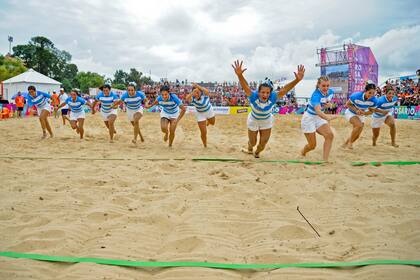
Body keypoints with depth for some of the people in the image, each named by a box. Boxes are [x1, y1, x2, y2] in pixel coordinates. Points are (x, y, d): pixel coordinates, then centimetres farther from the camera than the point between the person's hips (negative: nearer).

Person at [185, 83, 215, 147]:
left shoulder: (204, 94, -33)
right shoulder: (192, 98, -30)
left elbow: (207, 91, -56)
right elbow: (187, 98, -52)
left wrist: (198, 86, -70)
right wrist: (193, 92, -68)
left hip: (209, 111, 1)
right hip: (200, 114, -1)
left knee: (212, 123, 31)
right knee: (203, 133, -3)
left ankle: (208, 120, 68)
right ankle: (205, 146, 22)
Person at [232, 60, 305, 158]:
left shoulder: (272, 97, -35)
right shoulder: (253, 96, -38)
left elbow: (284, 89, -44)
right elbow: (245, 86, -54)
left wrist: (297, 80, -60)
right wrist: (239, 75, -74)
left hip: (266, 121, 1)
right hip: (253, 121, -1)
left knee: (263, 143, 13)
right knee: (252, 142, 18)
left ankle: (257, 152, 49)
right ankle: (250, 150, 57)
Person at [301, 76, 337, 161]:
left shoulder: (330, 92, -8)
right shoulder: (316, 95, -30)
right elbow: (318, 111, -46)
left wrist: (330, 105, -11)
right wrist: (328, 117, -66)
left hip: (319, 118, 6)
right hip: (309, 119, -6)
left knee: (330, 135, -17)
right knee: (312, 145, 0)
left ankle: (325, 159, -11)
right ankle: (302, 153, 34)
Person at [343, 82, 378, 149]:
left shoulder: (374, 100, -21)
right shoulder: (356, 96, -31)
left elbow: (371, 111, -6)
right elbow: (348, 104, -14)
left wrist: (364, 113, -27)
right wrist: (356, 110, -30)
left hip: (361, 115, 5)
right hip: (350, 113, -4)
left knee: (357, 136, 2)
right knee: (359, 125, -32)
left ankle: (345, 144, 28)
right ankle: (350, 142, -12)